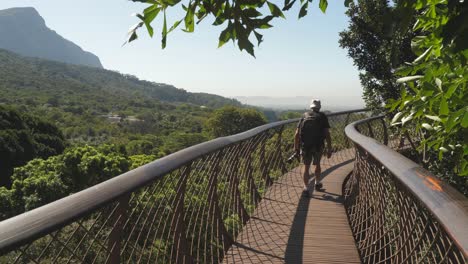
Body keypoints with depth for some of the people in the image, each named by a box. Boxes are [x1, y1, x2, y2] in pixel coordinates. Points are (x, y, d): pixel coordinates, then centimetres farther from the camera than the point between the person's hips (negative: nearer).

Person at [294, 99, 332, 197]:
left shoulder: (304, 116, 9)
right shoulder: (322, 116, 4)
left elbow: (297, 134, 6)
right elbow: (327, 134, -5)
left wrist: (296, 147, 16)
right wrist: (329, 149, -1)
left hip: (305, 145, 0)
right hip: (318, 146, 0)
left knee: (306, 167, 13)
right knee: (317, 164, 23)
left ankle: (306, 188, 5)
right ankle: (317, 183, 40)